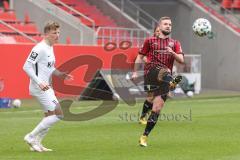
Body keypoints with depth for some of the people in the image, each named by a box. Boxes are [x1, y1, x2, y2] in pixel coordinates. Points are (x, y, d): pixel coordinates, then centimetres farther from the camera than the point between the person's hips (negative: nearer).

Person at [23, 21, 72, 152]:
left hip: (46, 87, 10)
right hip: (39, 88, -10)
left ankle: (36, 143, 21)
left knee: (50, 116, 14)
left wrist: (60, 74, 7)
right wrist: (40, 83, -27)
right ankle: (31, 137, -5)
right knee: (57, 113, -11)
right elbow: (27, 66, -20)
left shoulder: (50, 48, 13)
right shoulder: (40, 48, -16)